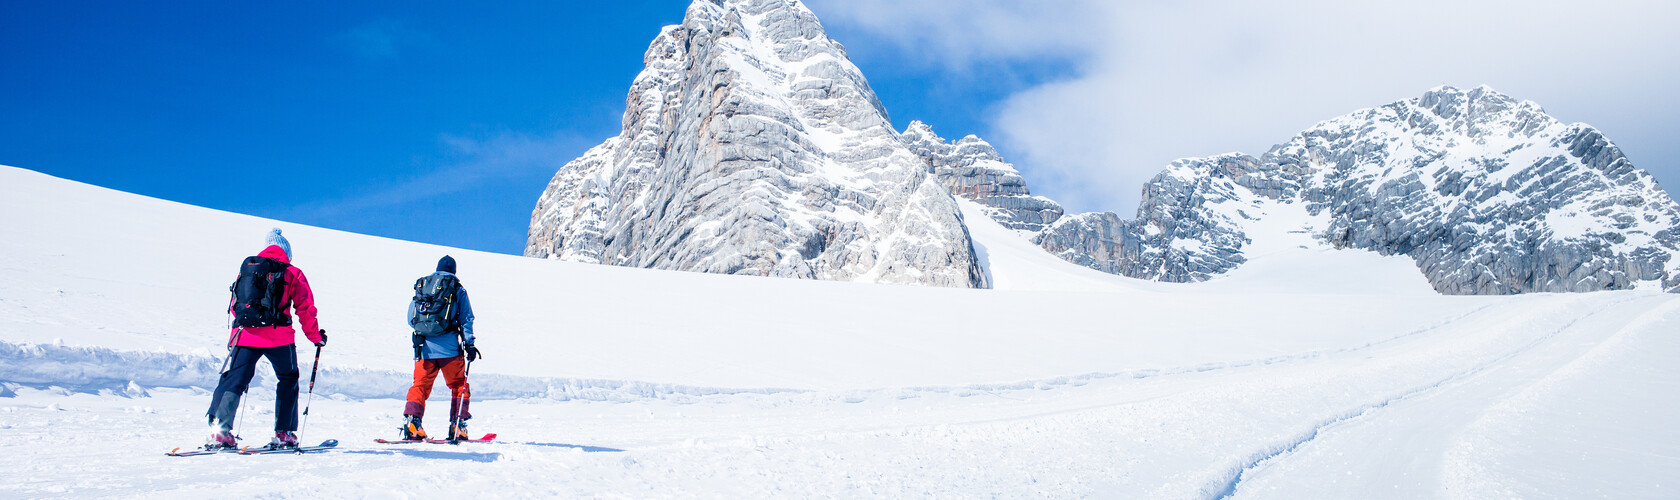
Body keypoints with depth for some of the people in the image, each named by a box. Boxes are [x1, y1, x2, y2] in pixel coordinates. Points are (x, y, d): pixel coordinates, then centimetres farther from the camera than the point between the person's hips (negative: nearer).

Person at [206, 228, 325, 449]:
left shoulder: (246, 268, 19)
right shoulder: (292, 273, 9)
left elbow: (234, 307, 21)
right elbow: (306, 308, 5)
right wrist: (316, 337, 15)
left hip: (244, 335, 2)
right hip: (278, 336, -2)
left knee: (234, 380, 8)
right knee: (288, 380, 15)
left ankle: (219, 428, -9)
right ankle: (284, 433, 12)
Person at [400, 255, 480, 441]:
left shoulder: (421, 286, 14)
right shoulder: (457, 289, 5)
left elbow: (410, 318, 16)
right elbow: (466, 319, -1)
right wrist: (469, 344, 0)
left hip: (423, 347, 3)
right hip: (448, 346, -3)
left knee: (420, 385, 10)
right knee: (459, 385, 8)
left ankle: (411, 421, -8)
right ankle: (458, 427, 1)